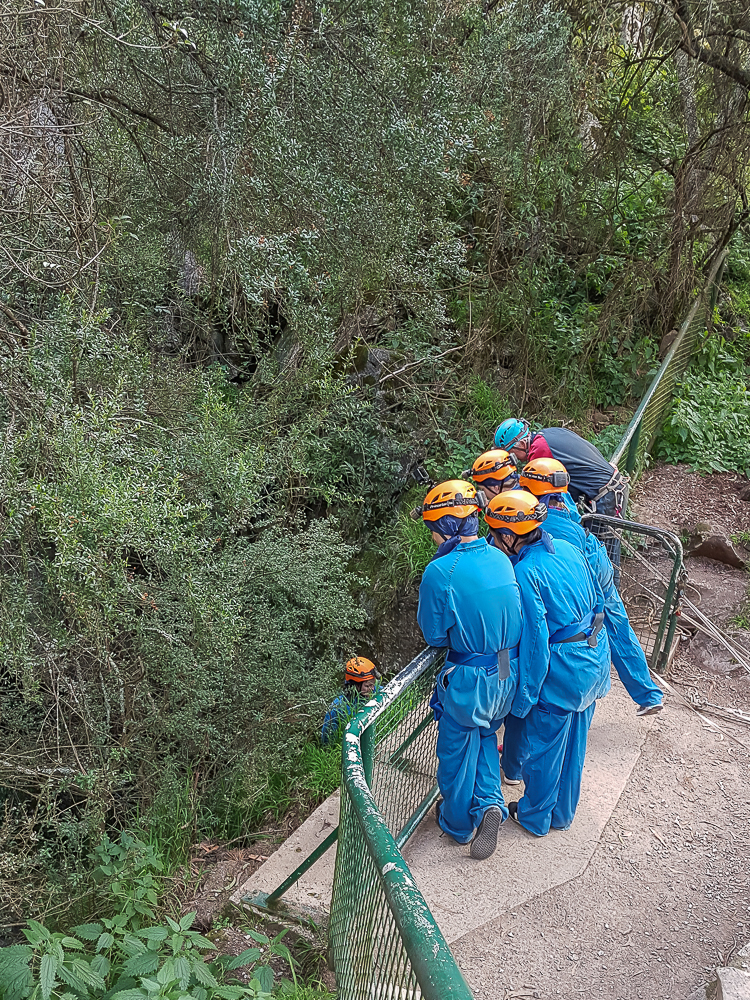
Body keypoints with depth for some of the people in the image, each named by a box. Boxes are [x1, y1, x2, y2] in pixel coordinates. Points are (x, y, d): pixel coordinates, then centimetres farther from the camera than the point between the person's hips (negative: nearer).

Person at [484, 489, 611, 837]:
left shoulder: (525, 573, -24)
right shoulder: (568, 548, -1)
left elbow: (534, 641, -23)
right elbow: (597, 600, 9)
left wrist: (525, 696, -14)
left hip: (561, 671, -8)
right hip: (596, 659, 8)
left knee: (542, 747, 15)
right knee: (573, 743, 23)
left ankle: (535, 817, 34)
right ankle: (563, 813, 41)